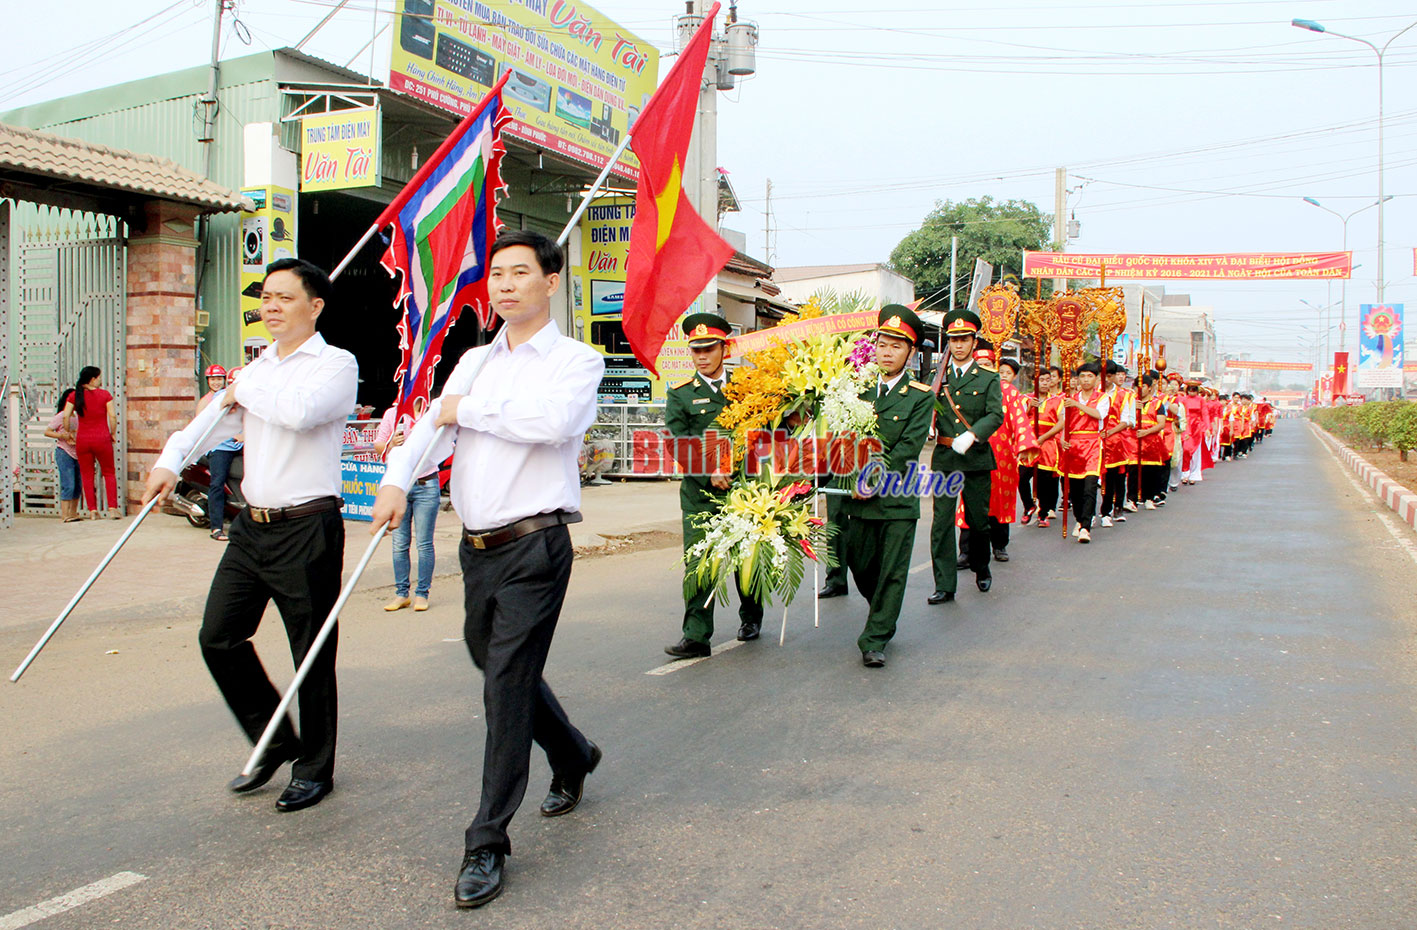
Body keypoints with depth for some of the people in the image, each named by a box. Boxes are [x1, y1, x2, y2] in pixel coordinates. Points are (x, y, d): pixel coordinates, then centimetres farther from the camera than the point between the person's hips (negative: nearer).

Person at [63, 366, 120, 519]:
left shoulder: (75, 396, 3)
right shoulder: (105, 394, -3)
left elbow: (66, 416, -4)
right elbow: (112, 416, -10)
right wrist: (113, 433, 2)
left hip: (82, 440, 2)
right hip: (102, 438, -2)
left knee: (87, 476, 10)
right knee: (109, 473, 9)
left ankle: (92, 510, 6)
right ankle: (112, 508, -1)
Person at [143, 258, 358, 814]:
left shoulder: (336, 365, -5)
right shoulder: (257, 368, 18)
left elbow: (300, 411, -24)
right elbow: (214, 418, 8)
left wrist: (247, 391, -7)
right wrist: (171, 460, -10)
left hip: (306, 528, -7)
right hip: (252, 525, 7)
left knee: (312, 655, 1)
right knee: (218, 636, 8)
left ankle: (314, 769, 19)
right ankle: (274, 742, 27)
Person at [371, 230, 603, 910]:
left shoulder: (576, 360, -2)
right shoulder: (474, 362, 17)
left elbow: (552, 420, -23)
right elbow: (432, 426, 3)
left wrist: (470, 410, -12)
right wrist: (397, 479, -17)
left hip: (534, 547, -7)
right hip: (477, 547, 7)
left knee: (507, 685, -7)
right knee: (497, 667, 18)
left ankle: (487, 845, 5)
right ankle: (572, 758, 44)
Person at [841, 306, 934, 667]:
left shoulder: (920, 396, -3)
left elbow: (907, 450, -10)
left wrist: (875, 482, -16)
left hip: (898, 499, -3)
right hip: (858, 498, 4)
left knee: (892, 572, 0)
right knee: (859, 565, 12)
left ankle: (875, 640, 9)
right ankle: (884, 619, 37)